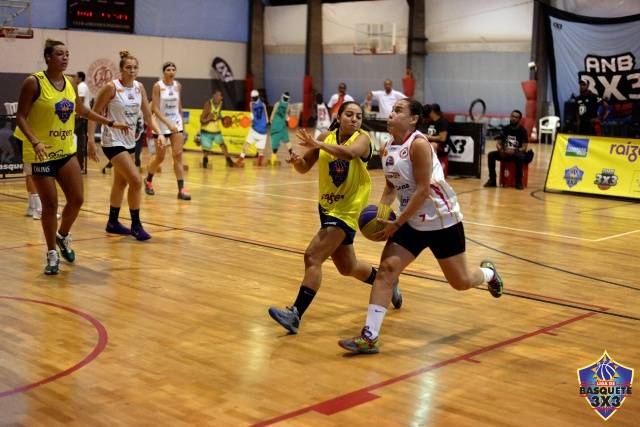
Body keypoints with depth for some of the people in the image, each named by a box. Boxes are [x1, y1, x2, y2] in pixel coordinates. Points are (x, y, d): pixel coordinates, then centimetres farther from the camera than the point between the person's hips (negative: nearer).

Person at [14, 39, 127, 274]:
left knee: (77, 200, 4)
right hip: (41, 154, -6)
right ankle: (52, 254, 15)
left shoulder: (69, 84, 7)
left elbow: (82, 110, 23)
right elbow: (20, 117, -13)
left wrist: (110, 123, 25)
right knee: (50, 205, -2)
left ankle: (63, 237, 31)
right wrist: (35, 142, -27)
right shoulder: (34, 82, -12)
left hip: (66, 152, 6)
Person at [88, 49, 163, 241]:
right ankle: (136, 225, -2)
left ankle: (113, 223, 30)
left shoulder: (139, 87, 2)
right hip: (113, 141, -7)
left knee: (121, 182, 16)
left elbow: (147, 115, 5)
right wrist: (91, 141, -17)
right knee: (136, 181, -14)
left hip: (129, 141, 7)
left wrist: (159, 133, -10)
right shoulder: (111, 87, -15)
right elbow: (93, 114, -11)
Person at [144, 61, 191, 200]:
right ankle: (148, 180, 34)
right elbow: (155, 109, -16)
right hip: (161, 125, -3)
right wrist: (168, 123, -25)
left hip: (176, 124, 3)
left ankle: (181, 189, -7)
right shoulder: (158, 86, -11)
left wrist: (180, 121, 15)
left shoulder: (178, 86, 3)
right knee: (160, 158, 7)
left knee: (178, 155, -6)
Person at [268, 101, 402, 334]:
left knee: (313, 256, -19)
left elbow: (349, 153, -35)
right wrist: (297, 161, -20)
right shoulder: (327, 137, 1)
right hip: (328, 207, 7)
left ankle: (295, 314, -16)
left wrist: (319, 145, -45)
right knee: (347, 267, 21)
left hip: (347, 210, -7)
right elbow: (305, 168, 2)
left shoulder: (362, 138, -12)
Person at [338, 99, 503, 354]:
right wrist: (381, 209, -5)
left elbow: (423, 190, -23)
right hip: (413, 222, 6)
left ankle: (489, 273, 44)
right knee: (386, 269, -11)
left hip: (442, 220, -6)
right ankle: (370, 337, -10)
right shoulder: (387, 148, 2)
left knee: (460, 282, 8)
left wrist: (396, 224, -23)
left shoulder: (418, 144, -20)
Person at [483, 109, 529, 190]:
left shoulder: (522, 131, -6)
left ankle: (518, 182, -26)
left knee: (520, 157, -38)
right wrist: (501, 150, -20)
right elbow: (498, 143, 3)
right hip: (505, 153, 4)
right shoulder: (505, 129, 5)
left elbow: (524, 148, -13)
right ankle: (492, 180, -16)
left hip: (517, 153, -4)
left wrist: (514, 151, -32)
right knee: (491, 155, -21)